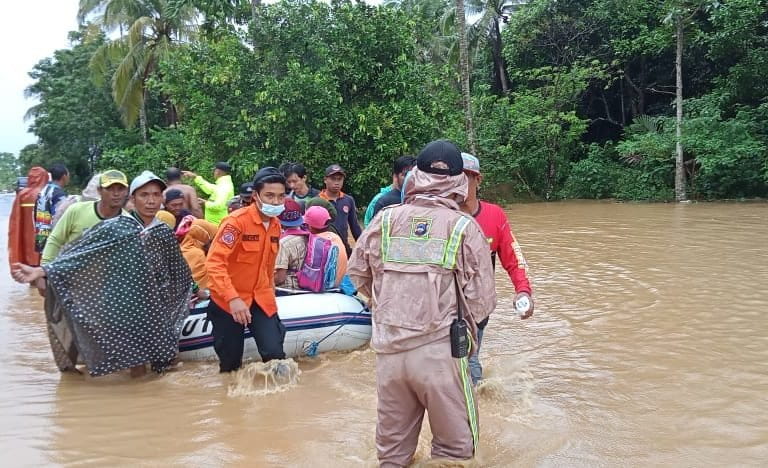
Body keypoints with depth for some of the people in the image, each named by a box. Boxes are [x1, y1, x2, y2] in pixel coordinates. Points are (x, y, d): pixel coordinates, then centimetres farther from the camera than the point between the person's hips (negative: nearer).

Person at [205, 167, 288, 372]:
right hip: (229, 301, -5)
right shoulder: (236, 221, -18)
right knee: (230, 362, 5)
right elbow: (214, 262, -26)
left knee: (275, 353, -11)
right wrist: (232, 298, -34)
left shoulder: (276, 225, 4)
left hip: (261, 300, 5)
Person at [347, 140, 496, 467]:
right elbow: (482, 299, -6)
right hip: (440, 351, -3)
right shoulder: (465, 227, -7)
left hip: (389, 350, 4)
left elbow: (357, 273, 10)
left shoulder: (386, 219, 0)